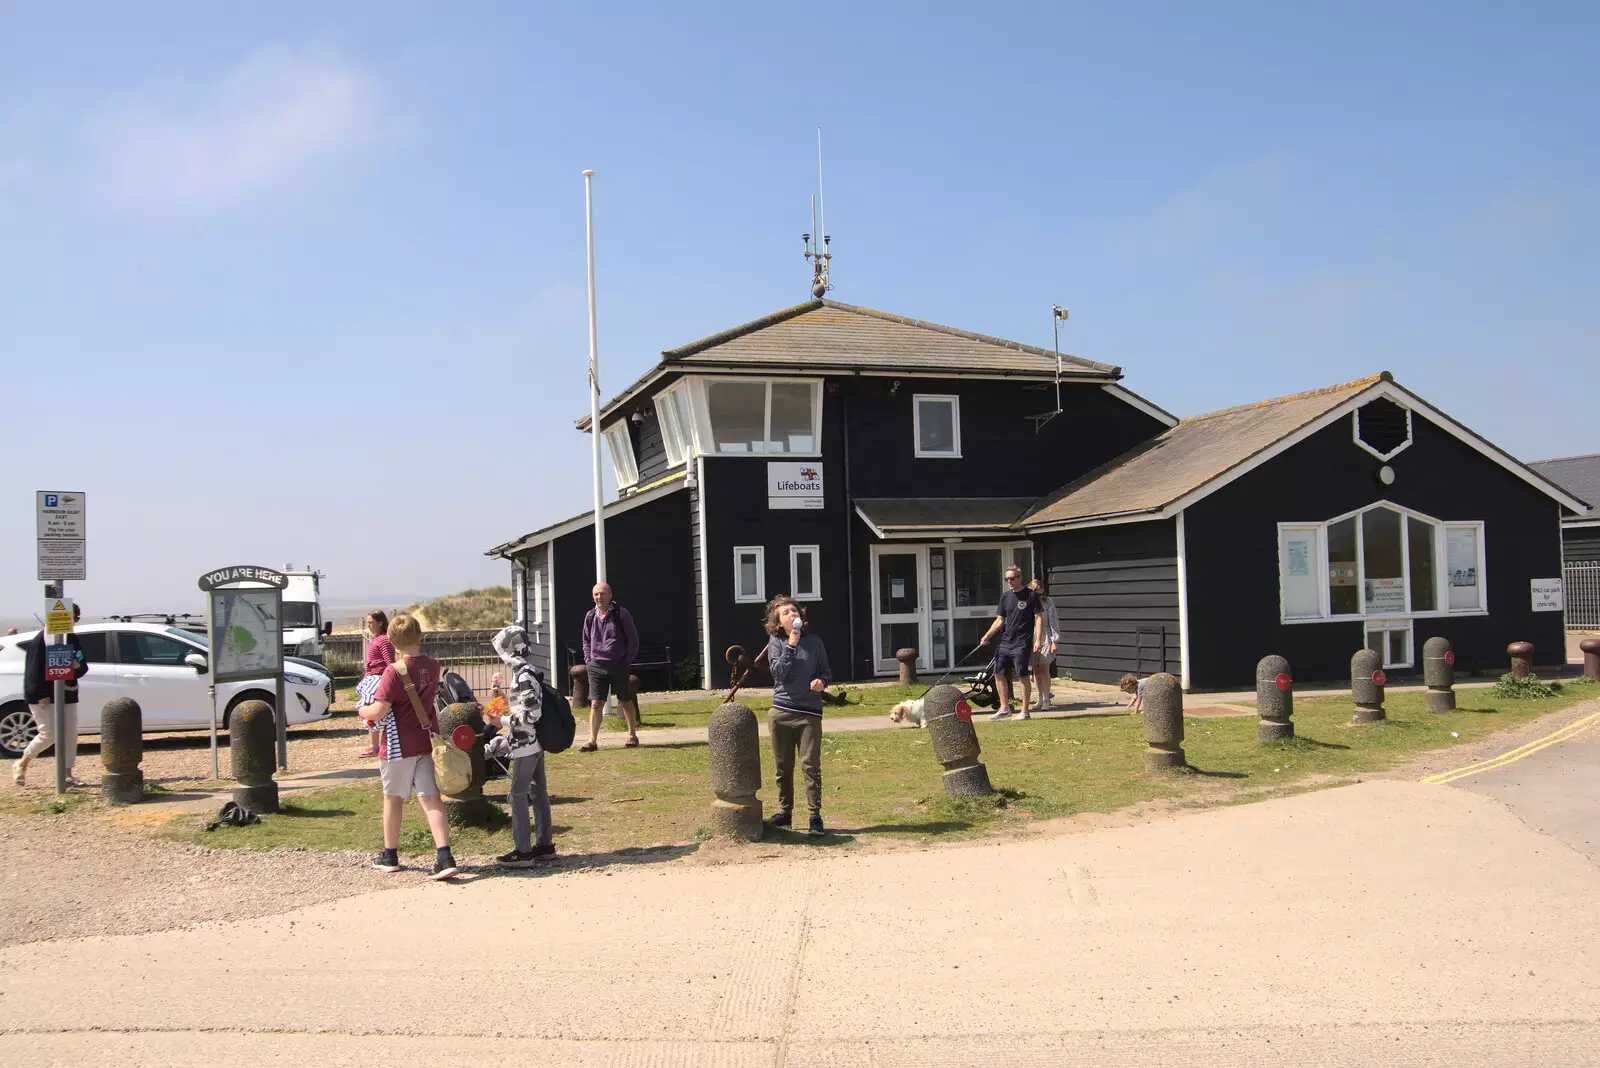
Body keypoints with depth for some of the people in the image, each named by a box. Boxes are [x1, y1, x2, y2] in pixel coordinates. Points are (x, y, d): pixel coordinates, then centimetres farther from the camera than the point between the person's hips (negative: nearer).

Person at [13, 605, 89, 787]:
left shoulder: (72, 640, 10)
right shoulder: (40, 640, -10)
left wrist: (77, 666, -12)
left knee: (70, 734, 2)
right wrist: (41, 695, -18)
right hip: (44, 697, -7)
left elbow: (83, 666, 12)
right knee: (49, 734, -8)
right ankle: (21, 764, 15)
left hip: (67, 695, 7)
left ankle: (68, 774, 8)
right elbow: (34, 671, -14)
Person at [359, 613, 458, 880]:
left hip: (398, 745, -5)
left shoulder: (394, 672, -18)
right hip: (427, 741, 5)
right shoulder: (432, 666, 1)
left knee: (393, 798, 12)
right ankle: (445, 857, -10)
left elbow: (379, 711, -21)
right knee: (430, 797, 2)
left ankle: (390, 856, 26)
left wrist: (361, 711, 0)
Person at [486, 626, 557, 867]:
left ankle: (523, 851, -3)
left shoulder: (524, 677, -19)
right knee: (538, 792, 13)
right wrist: (501, 696, 16)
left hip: (525, 745, -10)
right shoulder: (528, 673, 11)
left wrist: (502, 721, -15)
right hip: (535, 744, 10)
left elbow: (531, 714, -23)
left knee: (518, 795, -5)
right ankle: (545, 845, 20)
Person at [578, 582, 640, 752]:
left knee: (625, 701, 11)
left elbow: (633, 639, 0)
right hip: (596, 666, 2)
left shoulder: (621, 614, -6)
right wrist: (588, 660, 6)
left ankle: (632, 736, 25)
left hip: (618, 665, -2)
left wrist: (627, 661, -5)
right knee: (595, 703, -4)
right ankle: (592, 741, -5)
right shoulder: (590, 616, 4)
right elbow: (586, 640, 17)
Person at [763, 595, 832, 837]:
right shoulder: (776, 642, 2)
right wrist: (791, 646, -16)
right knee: (783, 767, 10)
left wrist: (822, 680, -11)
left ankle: (815, 816, 2)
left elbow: (826, 670, 11)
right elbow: (778, 672, -11)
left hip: (809, 713, -1)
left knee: (811, 766, -4)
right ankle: (784, 812, 23)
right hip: (781, 711, 1)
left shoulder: (813, 641, 3)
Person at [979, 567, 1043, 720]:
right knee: (999, 673, 4)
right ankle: (1004, 709, 14)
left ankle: (1025, 712, 4)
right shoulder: (1005, 597, 12)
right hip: (1005, 642, 6)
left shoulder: (1030, 595, -5)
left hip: (1022, 644, -6)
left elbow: (1039, 618, -7)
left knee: (1022, 676, -4)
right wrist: (987, 636, 3)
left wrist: (1037, 640, -16)